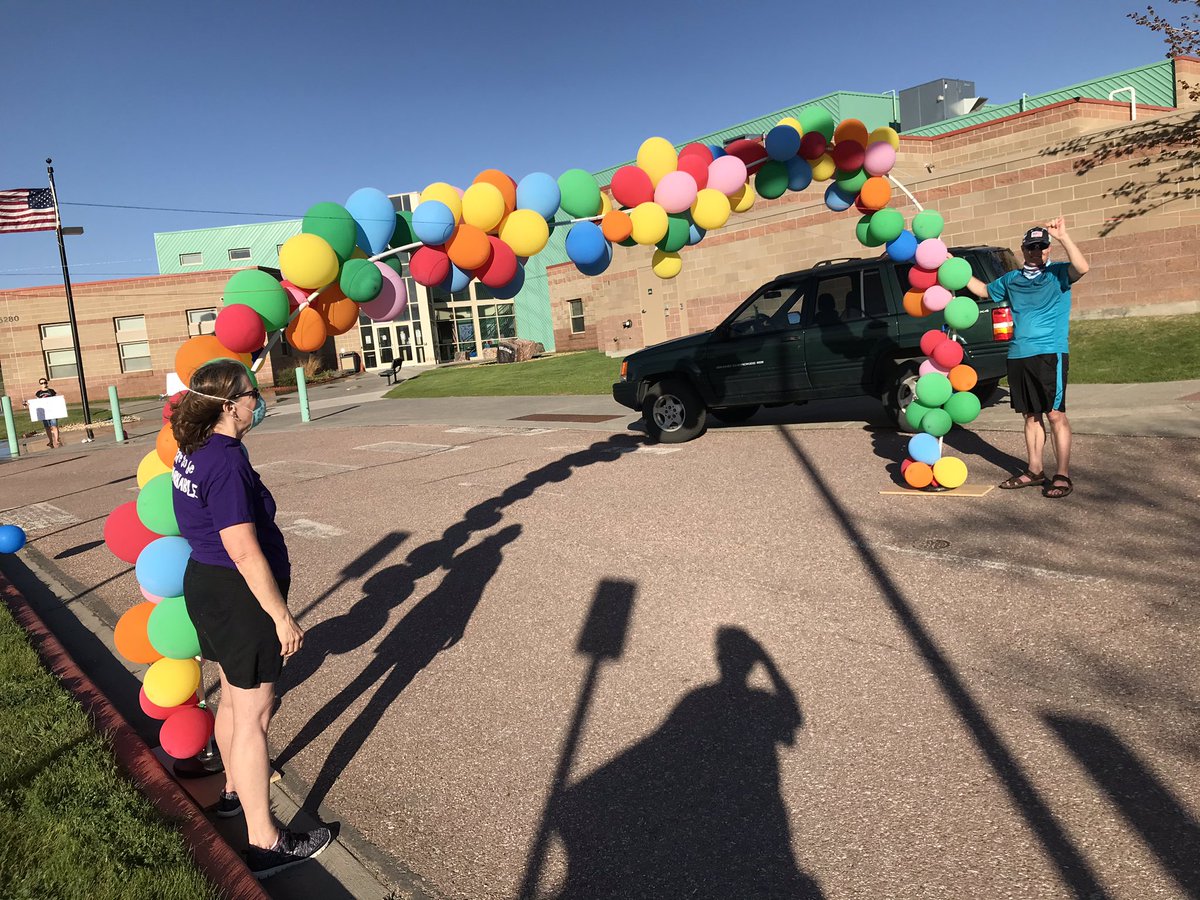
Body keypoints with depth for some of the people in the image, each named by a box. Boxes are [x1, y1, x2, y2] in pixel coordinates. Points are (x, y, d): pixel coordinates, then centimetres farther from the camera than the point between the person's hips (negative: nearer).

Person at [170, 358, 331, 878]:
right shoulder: (227, 464, -25)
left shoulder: (194, 451, 4)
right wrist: (282, 617, -22)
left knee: (234, 698, 26)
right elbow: (245, 553, -26)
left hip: (206, 584, 10)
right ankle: (265, 843, 12)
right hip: (240, 597, -10)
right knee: (252, 717, 0)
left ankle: (235, 791, 47)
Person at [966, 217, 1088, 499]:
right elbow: (983, 291, 31)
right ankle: (1034, 471, 22)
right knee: (1031, 416, 12)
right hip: (1018, 356, 5)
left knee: (1055, 415, -5)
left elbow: (1082, 268, -22)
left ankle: (1063, 476, 0)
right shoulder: (1011, 279, 15)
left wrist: (1063, 236, -25)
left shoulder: (1057, 273, 0)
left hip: (1049, 353, -5)